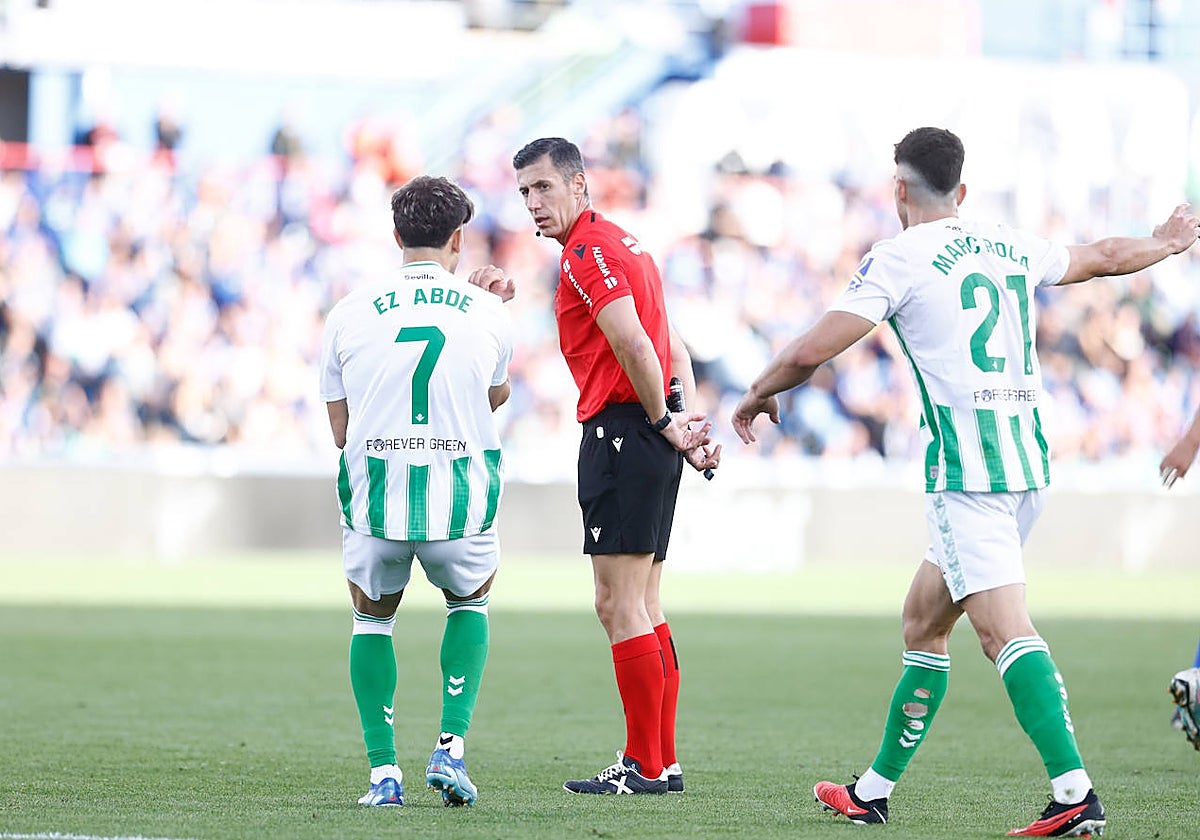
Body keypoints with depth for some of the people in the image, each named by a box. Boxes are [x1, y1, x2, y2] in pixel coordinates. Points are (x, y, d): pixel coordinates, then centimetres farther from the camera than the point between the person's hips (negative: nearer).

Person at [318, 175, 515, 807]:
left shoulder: (349, 314, -1)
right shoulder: (487, 315, -1)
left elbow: (340, 429, 6)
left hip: (374, 504, 0)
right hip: (461, 507, 0)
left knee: (372, 618, 26)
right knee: (469, 603, 29)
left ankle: (383, 771, 13)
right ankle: (451, 745, 11)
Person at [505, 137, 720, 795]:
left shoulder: (590, 251, -12)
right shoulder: (622, 243, 20)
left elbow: (632, 343, -23)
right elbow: (675, 351, 20)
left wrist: (663, 422, -12)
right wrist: (688, 425, 9)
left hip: (620, 433, -10)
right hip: (650, 442, 10)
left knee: (618, 605, -8)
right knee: (643, 608, 11)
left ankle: (644, 766, -8)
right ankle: (662, 761, 13)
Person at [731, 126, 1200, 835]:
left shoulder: (899, 258, -4)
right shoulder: (1014, 249, 16)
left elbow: (811, 353, -8)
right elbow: (1106, 256, 34)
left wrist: (758, 394, 13)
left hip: (965, 470, -7)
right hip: (1028, 463, 7)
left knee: (1006, 630, -15)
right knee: (923, 623, 17)